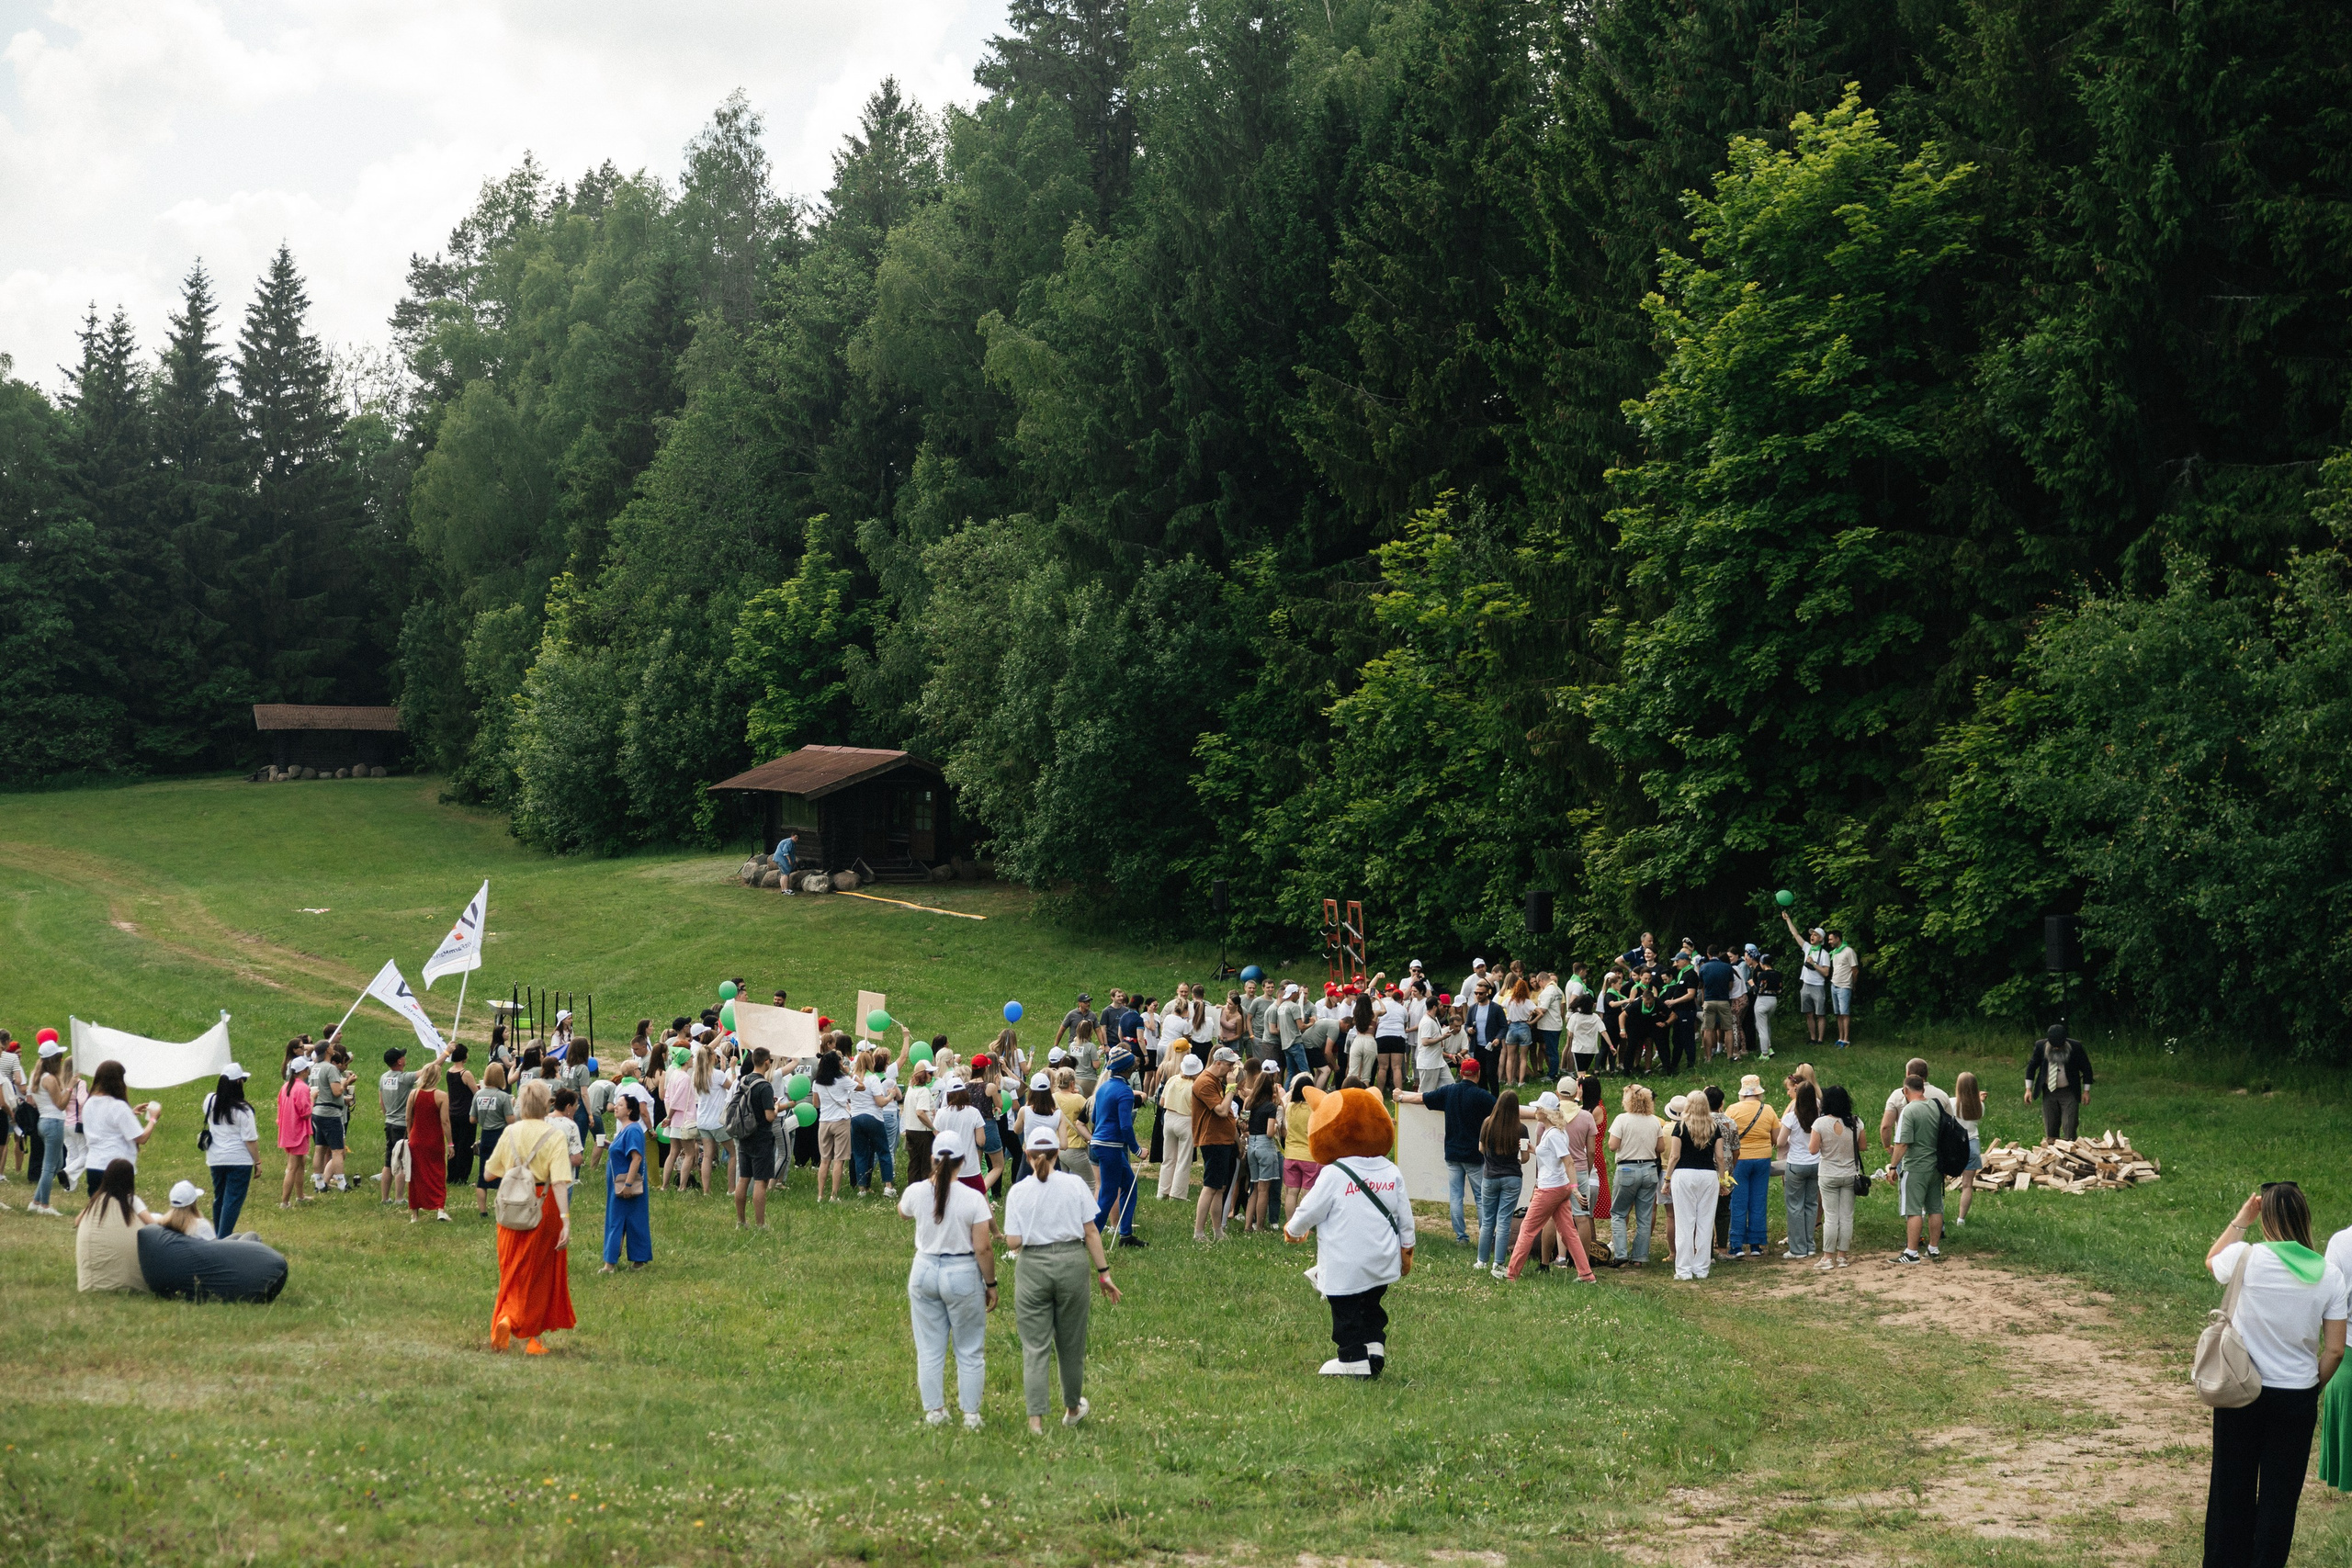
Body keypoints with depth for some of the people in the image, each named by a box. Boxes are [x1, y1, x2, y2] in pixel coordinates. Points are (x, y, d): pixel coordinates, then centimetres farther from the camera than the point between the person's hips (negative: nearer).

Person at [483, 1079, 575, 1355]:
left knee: (513, 1272, 16)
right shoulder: (555, 1137, -11)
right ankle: (534, 1337, 11)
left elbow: (489, 1173, 8)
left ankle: (504, 1318, -5)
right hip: (544, 1209, -3)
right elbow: (560, 1182, -21)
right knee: (541, 1276, 11)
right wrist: (566, 1220, -25)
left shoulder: (510, 1133, 0)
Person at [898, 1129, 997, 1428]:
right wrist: (991, 1284, -1)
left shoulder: (916, 1193, -8)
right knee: (969, 1351, 11)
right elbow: (983, 1248, -14)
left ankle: (934, 1412, 21)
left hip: (924, 1272, 3)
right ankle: (971, 1415, 16)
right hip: (963, 1275, -3)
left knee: (929, 1349, 14)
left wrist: (933, 1177, 22)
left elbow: (902, 1211, 18)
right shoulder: (973, 1199, -17)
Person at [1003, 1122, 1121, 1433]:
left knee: (1035, 1346, 4)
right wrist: (1104, 1273, 3)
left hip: (1032, 1266, -1)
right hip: (1072, 1262, 1)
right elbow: (1091, 1233, -3)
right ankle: (1072, 1408, 33)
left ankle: (1036, 1418, -4)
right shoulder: (1075, 1185, -3)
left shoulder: (1018, 1192, -4)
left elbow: (1013, 1242, -7)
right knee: (1071, 1343, 16)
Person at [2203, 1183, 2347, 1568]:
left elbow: (2212, 1260, 11)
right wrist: (2312, 1389, 9)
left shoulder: (2247, 1258, -14)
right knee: (2281, 1494, 11)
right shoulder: (2330, 1276, -9)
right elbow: (2334, 1350, -5)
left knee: (2232, 1488, 13)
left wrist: (2241, 1221, 15)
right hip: (2297, 1397, 0)